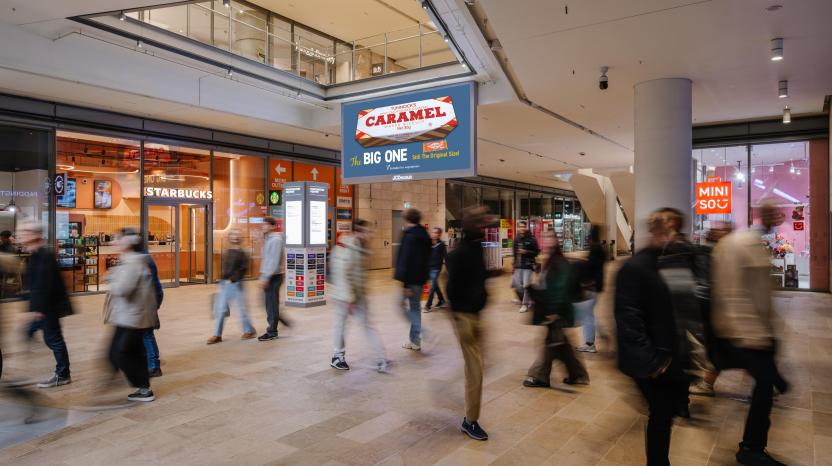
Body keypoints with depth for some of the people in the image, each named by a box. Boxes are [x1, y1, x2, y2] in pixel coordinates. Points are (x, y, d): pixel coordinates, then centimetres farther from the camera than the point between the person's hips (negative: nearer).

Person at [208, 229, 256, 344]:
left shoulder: (242, 254, -5)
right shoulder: (227, 252, 12)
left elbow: (243, 269, -13)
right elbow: (225, 268, 19)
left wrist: (233, 279, -19)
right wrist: (223, 279, 8)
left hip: (236, 284, -5)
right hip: (224, 284, 6)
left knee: (241, 309, 3)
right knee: (220, 309, 3)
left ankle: (249, 331, 20)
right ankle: (217, 335, 9)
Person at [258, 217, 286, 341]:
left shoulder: (275, 240, -14)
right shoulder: (269, 239, 17)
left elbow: (274, 261, -21)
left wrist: (265, 277, -23)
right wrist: (263, 276, 19)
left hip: (273, 276, -9)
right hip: (268, 276, 9)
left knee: (272, 303, -3)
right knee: (270, 302, 13)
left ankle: (272, 331, 4)